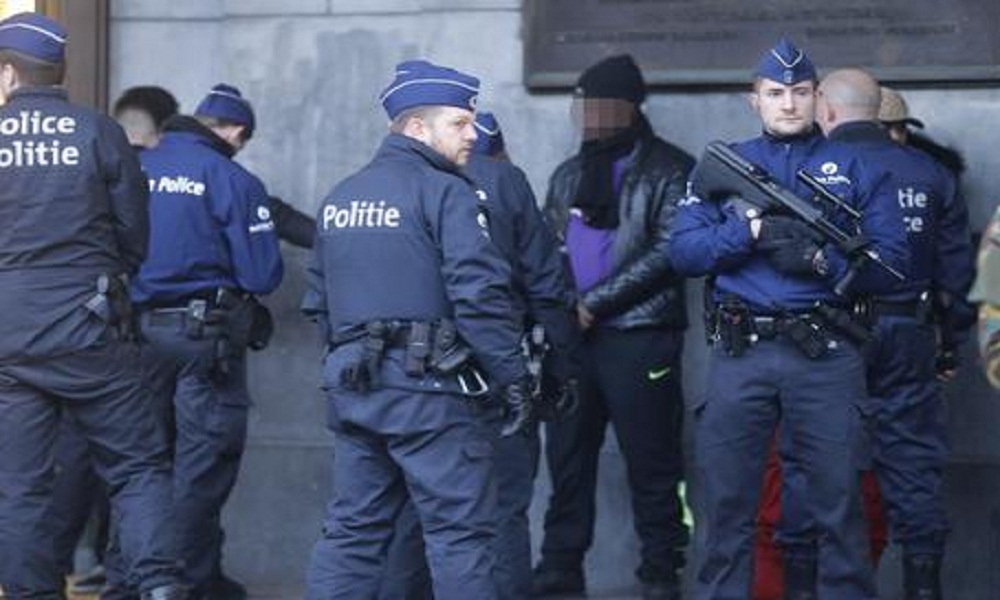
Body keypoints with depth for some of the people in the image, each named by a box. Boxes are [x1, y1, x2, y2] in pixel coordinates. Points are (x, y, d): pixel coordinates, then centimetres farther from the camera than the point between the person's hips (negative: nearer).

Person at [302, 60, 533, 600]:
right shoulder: (445, 193, -9)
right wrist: (513, 379, -12)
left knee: (353, 528, 12)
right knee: (460, 533, -2)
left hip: (352, 387, 7)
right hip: (429, 387, -7)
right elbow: (480, 294, -17)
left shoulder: (339, 198, 15)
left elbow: (319, 300, 20)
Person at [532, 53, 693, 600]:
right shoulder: (568, 175, 19)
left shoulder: (667, 169, 0)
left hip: (638, 334, -6)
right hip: (573, 335, 6)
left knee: (651, 460, -3)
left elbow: (667, 252, -10)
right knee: (567, 455, 7)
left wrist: (593, 303, -12)